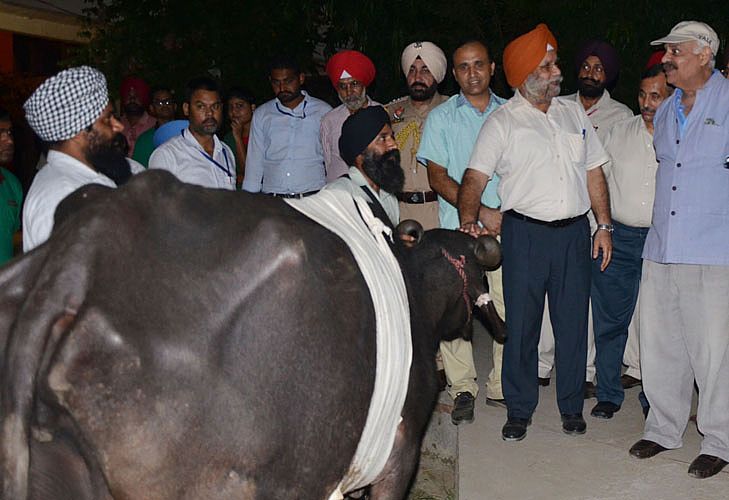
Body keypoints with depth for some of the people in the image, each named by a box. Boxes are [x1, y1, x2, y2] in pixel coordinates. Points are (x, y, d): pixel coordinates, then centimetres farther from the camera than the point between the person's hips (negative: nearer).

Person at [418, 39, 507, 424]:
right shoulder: (441, 118, 8)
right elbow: (438, 177, 0)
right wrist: (480, 211, -9)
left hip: (506, 224, 2)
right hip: (457, 227, -1)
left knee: (509, 307, -1)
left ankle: (501, 386, 12)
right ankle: (462, 389, 7)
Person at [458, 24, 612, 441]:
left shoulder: (574, 112, 12)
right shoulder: (502, 121, -1)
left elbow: (594, 172, 16)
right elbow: (476, 177, -10)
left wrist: (604, 225, 11)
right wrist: (469, 219, -27)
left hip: (575, 233, 4)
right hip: (525, 234, -3)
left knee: (573, 322, 9)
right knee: (521, 323, 2)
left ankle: (572, 406, 24)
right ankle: (519, 410, 17)